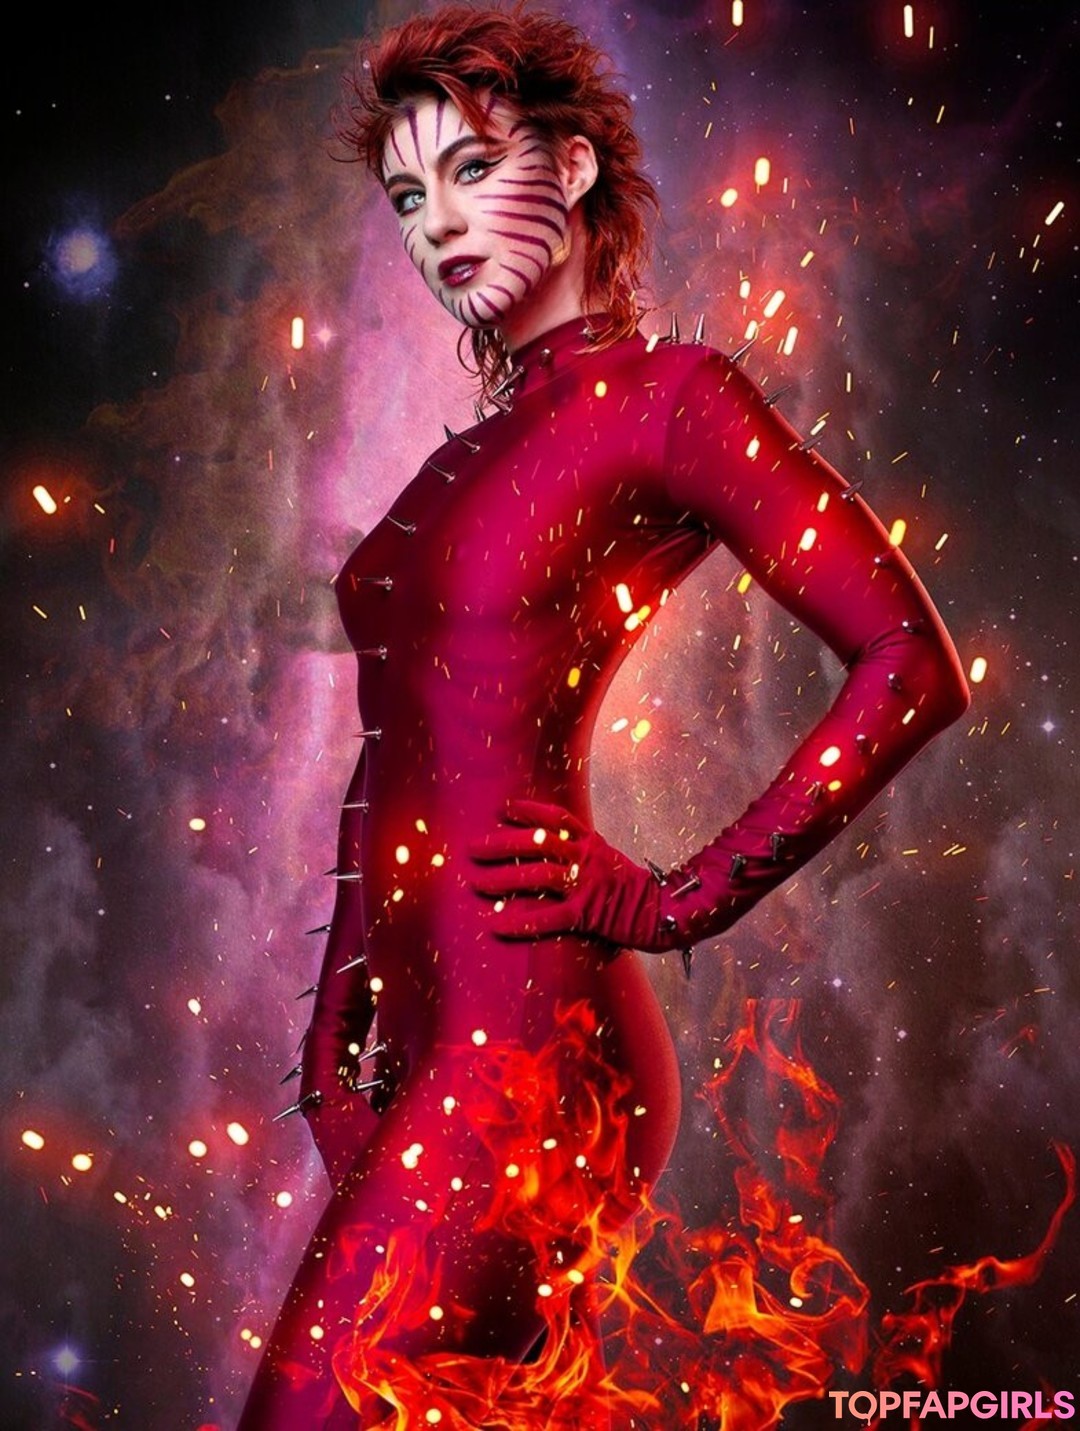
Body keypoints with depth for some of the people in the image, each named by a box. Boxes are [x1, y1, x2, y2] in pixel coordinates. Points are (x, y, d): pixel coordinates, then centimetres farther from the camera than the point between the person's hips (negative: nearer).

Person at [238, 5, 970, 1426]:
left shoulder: (669, 396, -5)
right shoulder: (472, 452, 17)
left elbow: (912, 667, -12)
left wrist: (685, 899, -10)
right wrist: (341, 1017, 13)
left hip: (514, 1031, -8)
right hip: (395, 1030, 8)